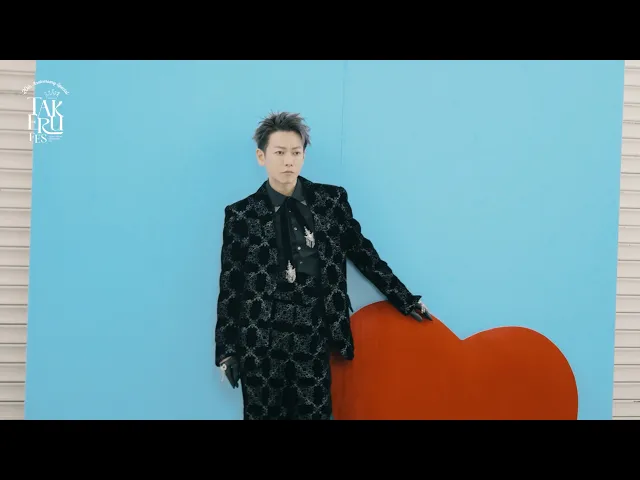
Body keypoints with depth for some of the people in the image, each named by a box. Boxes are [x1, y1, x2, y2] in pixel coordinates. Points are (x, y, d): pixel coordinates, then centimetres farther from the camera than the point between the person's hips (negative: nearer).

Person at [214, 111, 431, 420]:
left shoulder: (331, 200, 4)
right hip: (260, 342, -1)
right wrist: (226, 350, 2)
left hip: (313, 340, 1)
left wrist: (404, 300, 12)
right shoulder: (241, 215, 1)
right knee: (263, 415, 7)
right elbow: (229, 285, 4)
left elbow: (362, 252, 13)